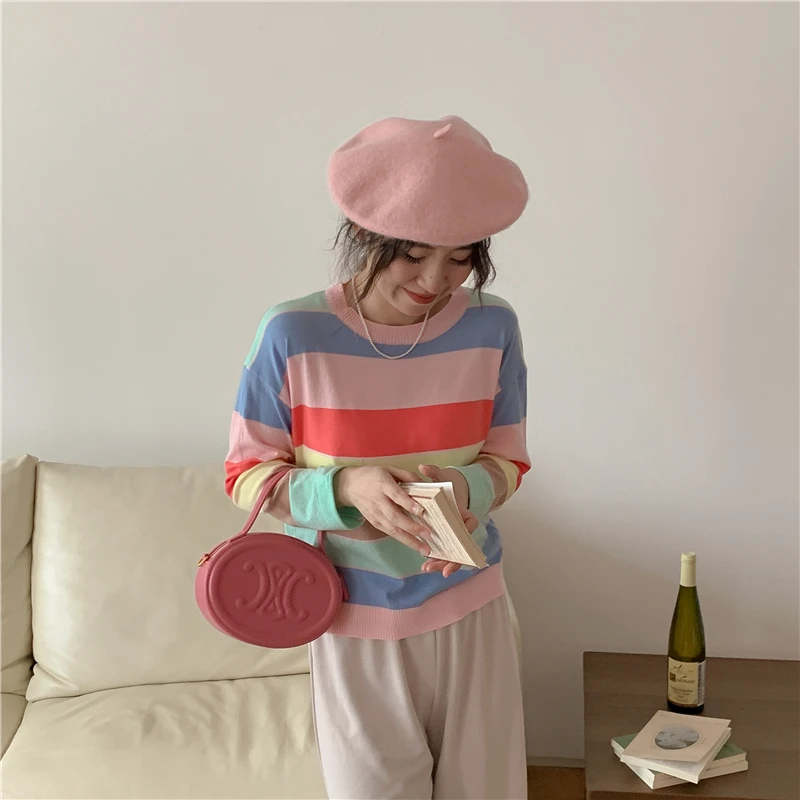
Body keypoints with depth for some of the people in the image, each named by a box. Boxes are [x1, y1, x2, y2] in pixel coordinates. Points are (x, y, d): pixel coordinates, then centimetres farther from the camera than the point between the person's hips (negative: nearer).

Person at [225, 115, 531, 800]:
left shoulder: (491, 327, -7)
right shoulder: (293, 335, -15)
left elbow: (508, 461, 2)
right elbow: (247, 474, -8)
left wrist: (464, 486, -21)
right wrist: (347, 488, -26)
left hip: (470, 612, 2)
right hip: (353, 621, -2)